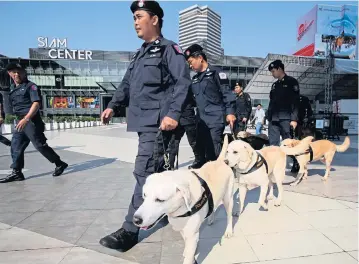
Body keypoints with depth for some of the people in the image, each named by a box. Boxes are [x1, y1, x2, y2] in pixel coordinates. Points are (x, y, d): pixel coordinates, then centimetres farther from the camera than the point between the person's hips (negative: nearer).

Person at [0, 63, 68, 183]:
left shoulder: (31, 86, -7)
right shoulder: (12, 88, 17)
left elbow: (36, 104, -18)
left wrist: (26, 119, -28)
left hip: (31, 121, -8)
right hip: (21, 121, 8)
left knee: (40, 145, -5)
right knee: (16, 146, 7)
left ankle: (60, 164, 8)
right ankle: (16, 172, 14)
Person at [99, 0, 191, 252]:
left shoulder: (169, 49, -2)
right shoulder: (140, 54, 23)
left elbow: (183, 82, -13)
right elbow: (127, 84, 24)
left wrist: (173, 113, -24)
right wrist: (113, 105, 10)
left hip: (158, 122, -9)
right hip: (144, 122, 9)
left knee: (144, 172, -9)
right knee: (157, 170, 16)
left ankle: (130, 230, -2)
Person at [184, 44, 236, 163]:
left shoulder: (216, 73, -2)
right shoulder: (195, 78, 19)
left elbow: (227, 93, -9)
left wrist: (230, 112, -17)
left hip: (215, 120, -7)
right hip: (201, 121, 7)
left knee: (213, 153, -11)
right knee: (201, 150, 10)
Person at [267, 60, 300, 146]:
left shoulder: (291, 82, 3)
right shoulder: (274, 85, 21)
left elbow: (295, 101, -5)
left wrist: (294, 119, -14)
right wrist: (268, 117, 12)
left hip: (285, 118, -5)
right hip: (273, 119, 5)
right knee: (273, 143, 0)